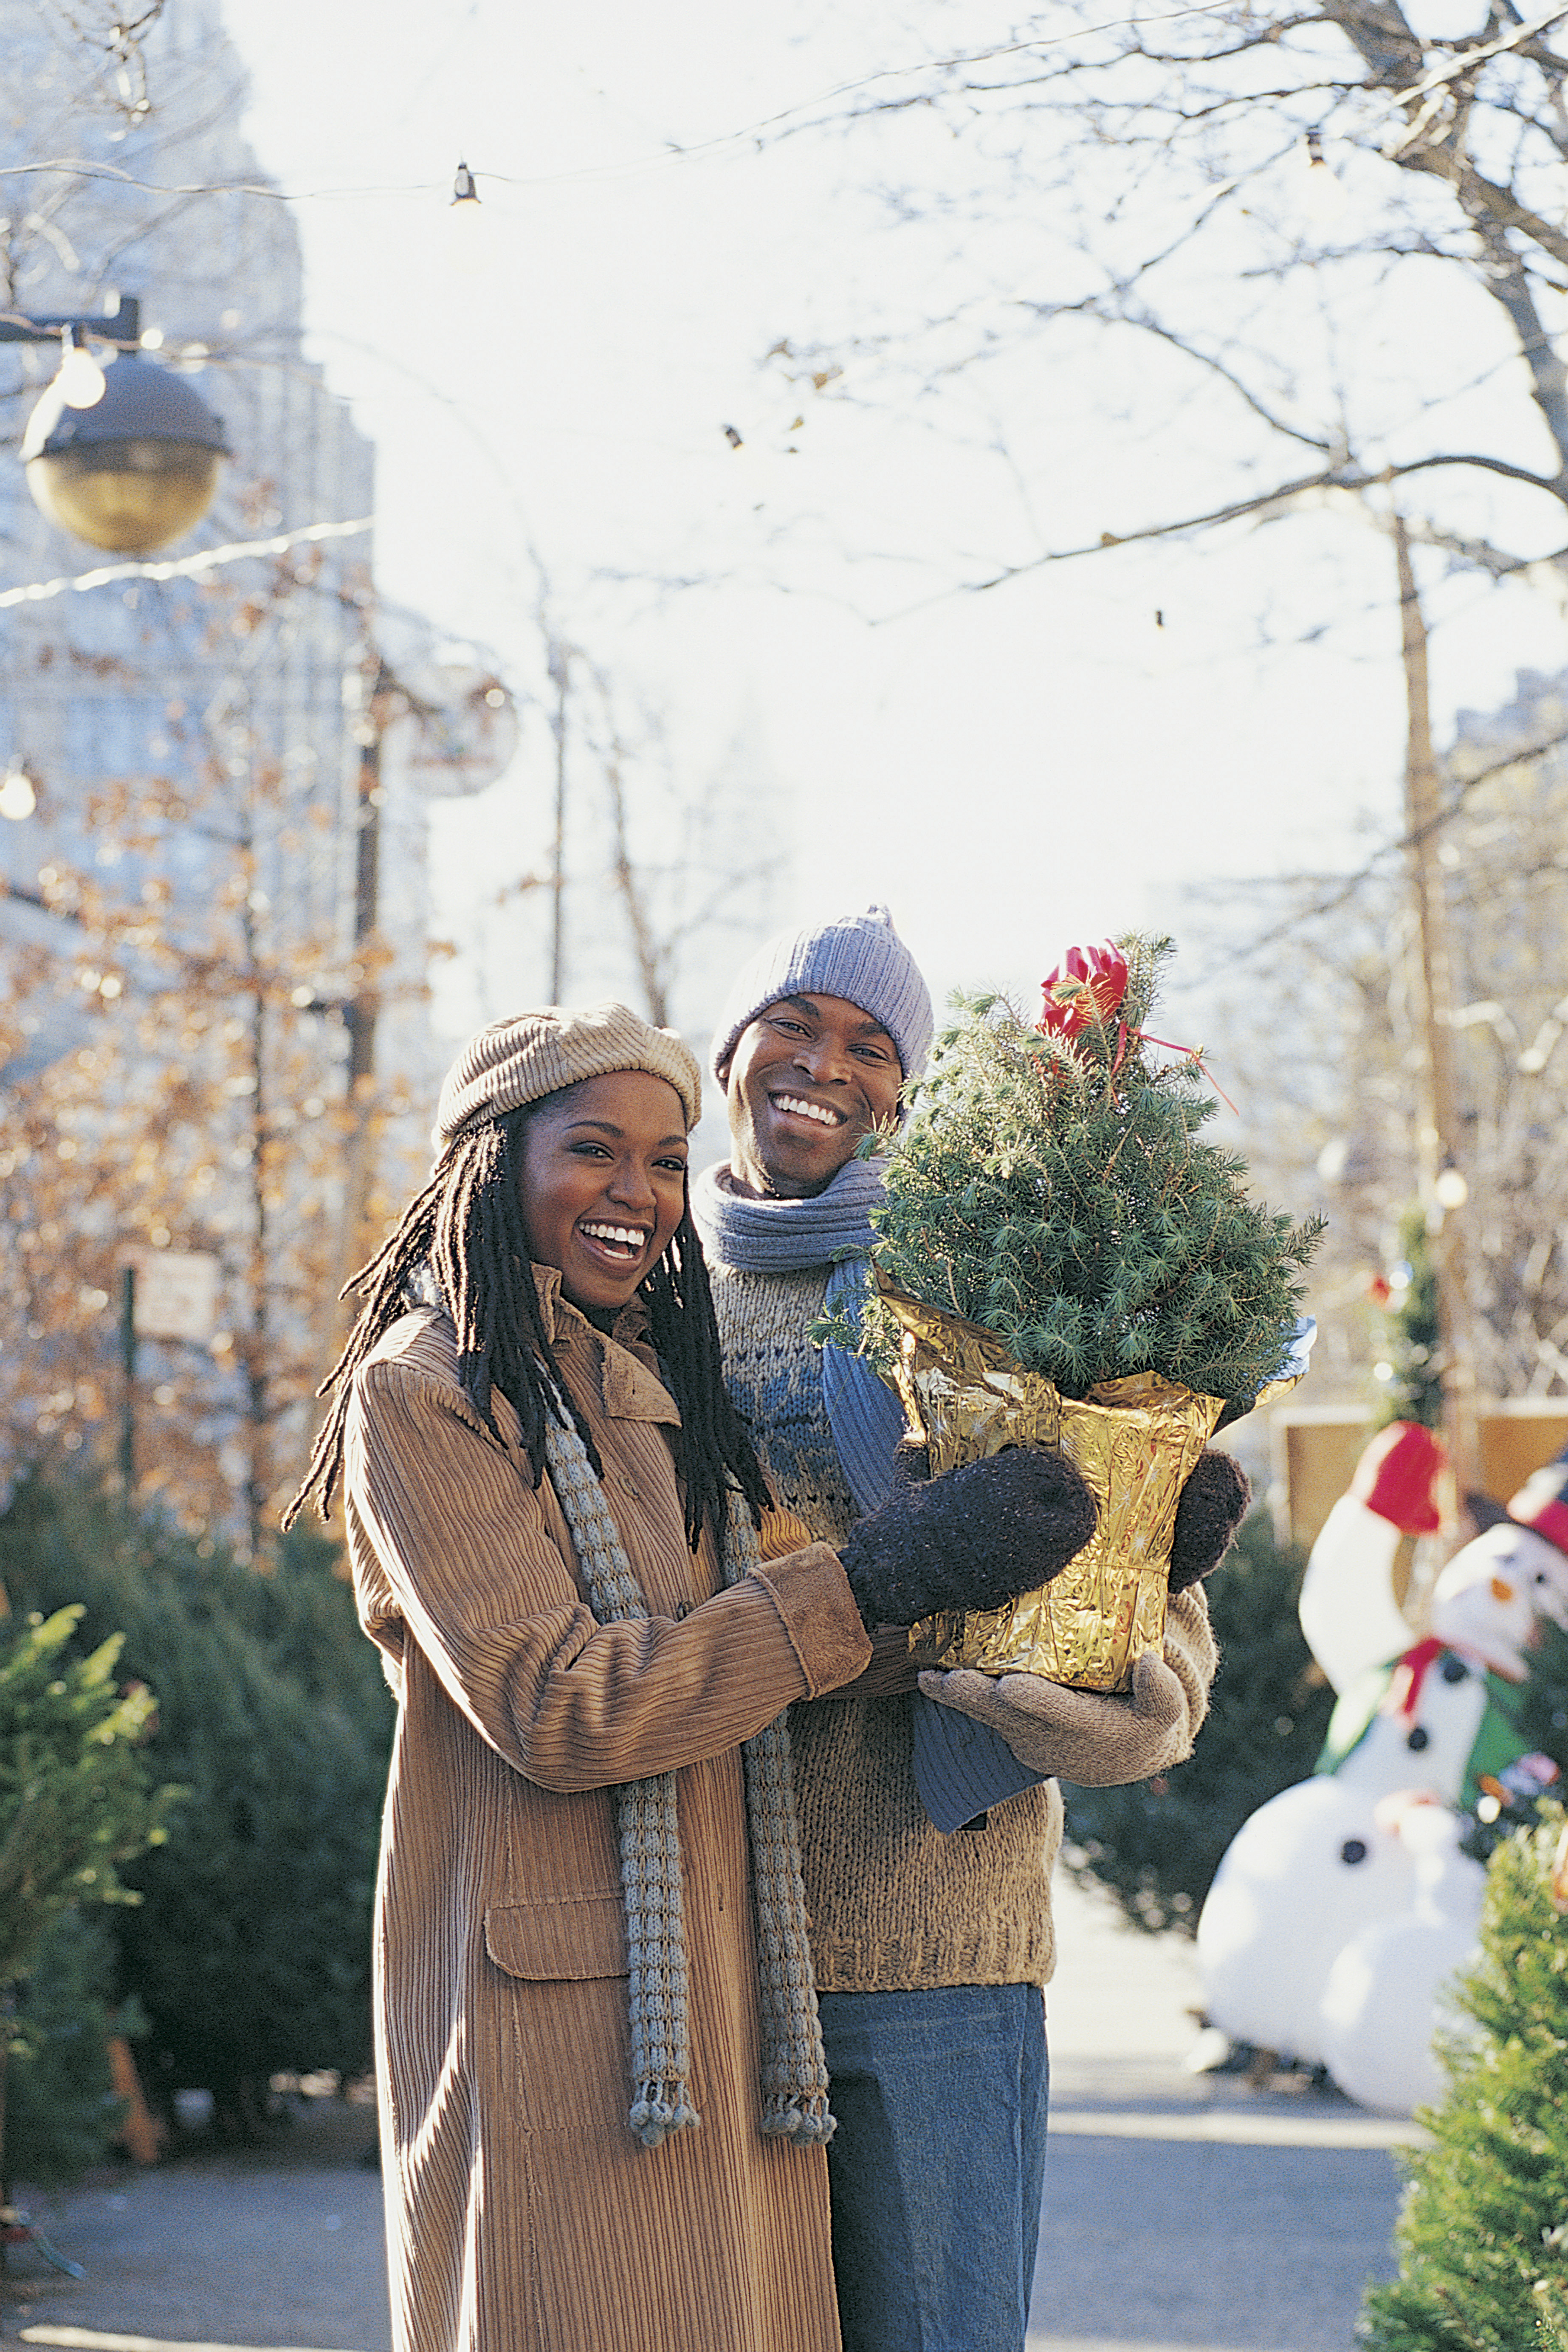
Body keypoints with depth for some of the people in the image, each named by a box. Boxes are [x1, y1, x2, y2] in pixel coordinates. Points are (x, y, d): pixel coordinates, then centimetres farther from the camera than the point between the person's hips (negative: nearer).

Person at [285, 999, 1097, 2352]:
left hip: (725, 2016, 7)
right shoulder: (421, 1396, -6)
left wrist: (1121, 1533, 8)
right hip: (555, 2022, -7)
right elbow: (550, 1706, -16)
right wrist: (877, 1577, -16)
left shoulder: (672, 1397, 17)